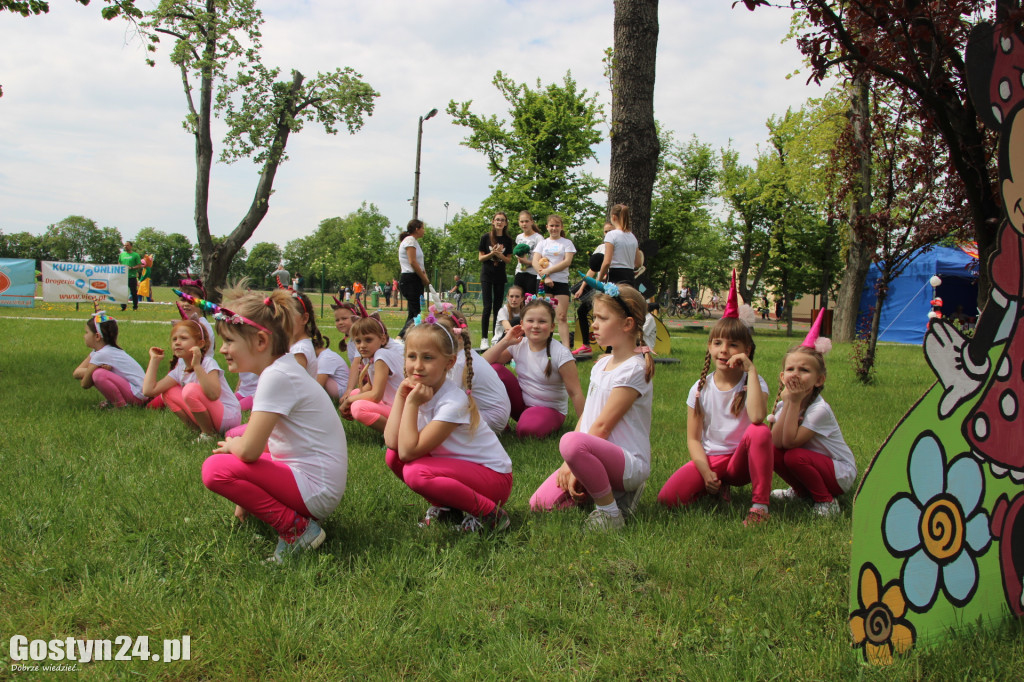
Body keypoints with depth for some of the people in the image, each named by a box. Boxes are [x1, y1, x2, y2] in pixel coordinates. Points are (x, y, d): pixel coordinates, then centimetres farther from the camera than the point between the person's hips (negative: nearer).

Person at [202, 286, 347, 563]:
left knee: (215, 469, -17)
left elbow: (249, 451, -24)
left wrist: (232, 446, -1)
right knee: (235, 437, 20)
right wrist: (245, 500, 16)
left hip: (316, 491, -10)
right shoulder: (284, 367, 10)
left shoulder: (277, 377, -20)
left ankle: (296, 528, -9)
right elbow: (258, 442, 18)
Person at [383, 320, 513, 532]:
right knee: (393, 456, -7)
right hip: (460, 466, 8)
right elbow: (392, 442, -15)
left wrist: (412, 403, -25)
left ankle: (488, 513, -13)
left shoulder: (453, 402, -25)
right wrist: (401, 396, -16)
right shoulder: (419, 390, -2)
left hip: (493, 475, -8)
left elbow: (408, 451, -28)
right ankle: (443, 507, 10)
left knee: (415, 473, -29)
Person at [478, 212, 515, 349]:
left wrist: (499, 255, -14)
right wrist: (492, 253, -17)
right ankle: (484, 338, -6)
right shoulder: (486, 237, -1)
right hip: (487, 275, -2)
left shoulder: (507, 240, 4)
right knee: (487, 307, -10)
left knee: (497, 308, 4)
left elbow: (508, 260, 5)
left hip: (500, 276, 2)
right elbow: (480, 258, 0)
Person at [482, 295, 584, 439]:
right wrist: (505, 341, -16)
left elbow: (575, 393, -17)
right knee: (494, 369, -15)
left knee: (527, 430, -37)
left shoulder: (561, 354, -18)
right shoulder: (518, 346, -5)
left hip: (550, 409, -4)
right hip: (521, 403, 5)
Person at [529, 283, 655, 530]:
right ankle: (612, 490, 10)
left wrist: (571, 463, -14)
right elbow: (585, 416, 9)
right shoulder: (602, 363, 13)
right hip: (598, 453, 9)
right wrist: (570, 465, -2)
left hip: (629, 461, -9)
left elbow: (602, 426, -16)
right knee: (540, 503, -5)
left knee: (571, 442, -37)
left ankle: (610, 511, -17)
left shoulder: (634, 369, -14)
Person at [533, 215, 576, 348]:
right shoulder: (543, 243, 14)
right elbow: (535, 262, 2)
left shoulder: (567, 243, 9)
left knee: (562, 317, -7)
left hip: (561, 282, -1)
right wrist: (545, 277, -12)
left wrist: (548, 271, -11)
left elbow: (567, 262, -5)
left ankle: (566, 349, -11)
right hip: (543, 282, 1)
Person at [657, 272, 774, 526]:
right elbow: (693, 438, 0)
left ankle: (760, 504, -20)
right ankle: (718, 487, 7)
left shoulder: (753, 382, -7)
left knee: (760, 432, -35)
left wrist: (751, 369, -26)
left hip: (741, 460, -2)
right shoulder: (701, 388, 1)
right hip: (710, 459, 2)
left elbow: (758, 417, -31)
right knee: (667, 498, -23)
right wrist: (706, 473, -16)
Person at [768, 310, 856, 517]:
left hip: (841, 473, -7)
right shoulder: (783, 402, -4)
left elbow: (790, 441, -30)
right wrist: (787, 402, -23)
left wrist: (795, 402, -30)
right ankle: (802, 492, 11)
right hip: (816, 463, 7)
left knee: (794, 456, -29)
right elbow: (776, 441, -19)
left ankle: (827, 502, -8)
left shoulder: (819, 409, -24)